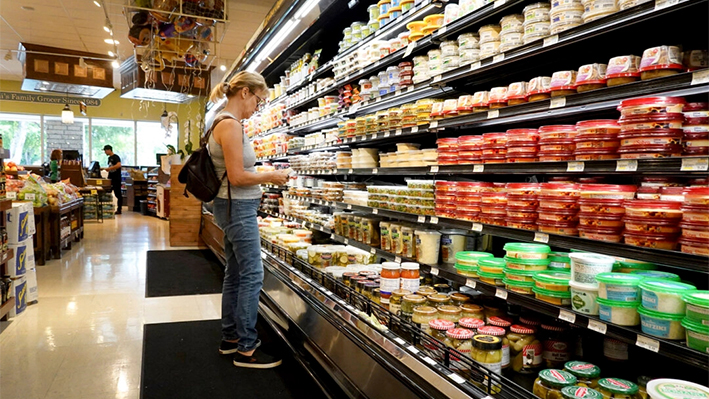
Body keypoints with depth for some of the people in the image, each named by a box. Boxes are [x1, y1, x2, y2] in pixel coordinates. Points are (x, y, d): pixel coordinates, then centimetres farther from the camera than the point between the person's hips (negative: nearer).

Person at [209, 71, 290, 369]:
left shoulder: (226, 123, 14)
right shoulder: (231, 124, -17)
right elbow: (237, 177, -20)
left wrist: (265, 176, 10)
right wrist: (271, 177, -10)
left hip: (235, 208, 10)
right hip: (238, 208, -10)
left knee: (235, 274, 16)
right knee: (252, 276, -4)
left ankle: (230, 338, 28)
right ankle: (245, 350, 5)